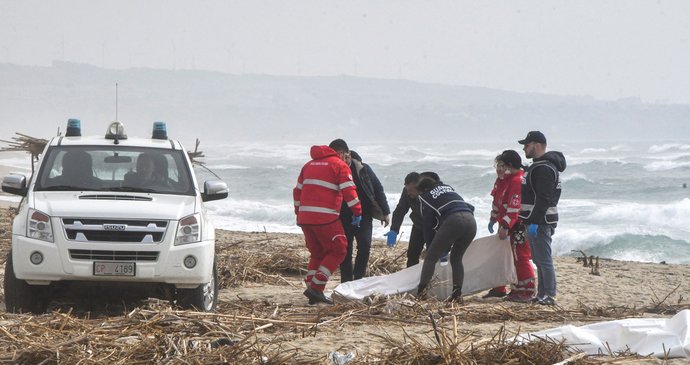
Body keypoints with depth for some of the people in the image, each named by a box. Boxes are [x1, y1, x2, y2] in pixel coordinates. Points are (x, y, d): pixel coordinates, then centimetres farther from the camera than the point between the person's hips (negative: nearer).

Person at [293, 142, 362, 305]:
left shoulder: (309, 165, 21)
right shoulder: (339, 165, 0)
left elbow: (297, 191, 23)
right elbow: (349, 191, -10)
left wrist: (298, 212, 29)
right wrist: (357, 212, -4)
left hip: (305, 217, 7)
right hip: (325, 218, -7)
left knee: (317, 254, 18)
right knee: (337, 251, 2)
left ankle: (312, 291, 10)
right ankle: (316, 288, -7)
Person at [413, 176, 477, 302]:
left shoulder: (425, 197, 18)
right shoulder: (448, 188, 33)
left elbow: (428, 223, 18)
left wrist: (430, 244, 30)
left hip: (453, 221, -5)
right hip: (470, 220, 5)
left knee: (431, 257, 4)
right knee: (456, 258, 20)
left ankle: (421, 292, -6)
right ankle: (457, 294, 12)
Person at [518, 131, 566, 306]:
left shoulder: (545, 168, -17)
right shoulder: (537, 166, 19)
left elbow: (543, 199, -24)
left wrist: (535, 221, -26)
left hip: (541, 221, -11)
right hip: (535, 221, 11)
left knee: (544, 260, -9)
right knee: (539, 260, 14)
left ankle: (549, 296, -8)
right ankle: (542, 294, 19)